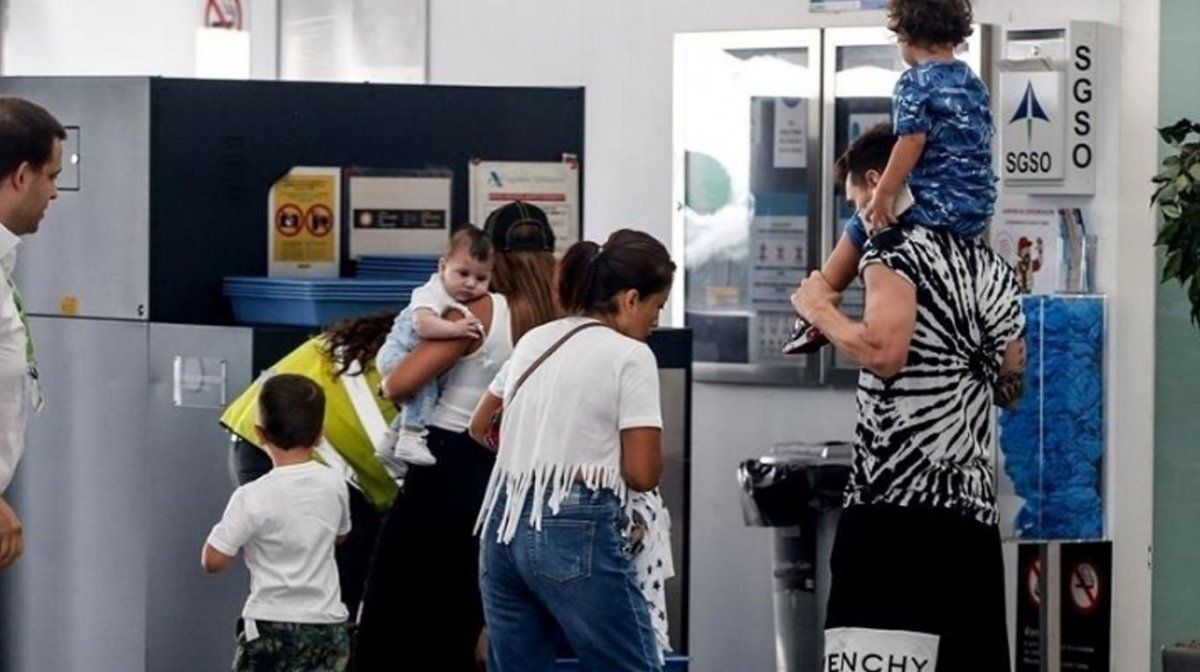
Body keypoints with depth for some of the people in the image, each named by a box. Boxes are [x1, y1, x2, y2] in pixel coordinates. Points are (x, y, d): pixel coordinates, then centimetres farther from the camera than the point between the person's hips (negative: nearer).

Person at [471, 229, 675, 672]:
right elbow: (643, 474, -10)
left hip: (504, 526, 7)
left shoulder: (534, 341, 15)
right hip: (578, 533, -7)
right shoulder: (630, 355, -7)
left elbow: (480, 426, 28)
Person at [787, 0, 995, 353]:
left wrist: (883, 195, -15)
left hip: (937, 206, -7)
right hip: (979, 211, 7)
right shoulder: (974, 83, 13)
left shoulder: (916, 83, -9)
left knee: (861, 225, 14)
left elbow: (912, 141, -19)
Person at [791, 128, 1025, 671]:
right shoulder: (992, 266, 19)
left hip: (900, 503, -8)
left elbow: (883, 352, -18)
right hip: (974, 508, 8)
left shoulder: (895, 249, -4)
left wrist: (820, 311, -2)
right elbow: (1010, 387, 25)